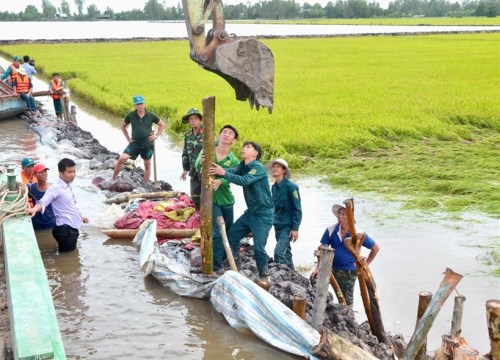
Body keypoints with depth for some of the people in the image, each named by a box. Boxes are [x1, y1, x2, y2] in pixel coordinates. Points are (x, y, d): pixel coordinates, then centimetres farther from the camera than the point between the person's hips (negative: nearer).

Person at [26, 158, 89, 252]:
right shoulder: (55, 188, -16)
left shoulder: (68, 186, 13)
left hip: (73, 228, 10)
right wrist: (35, 209, -53)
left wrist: (79, 217, 39)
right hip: (65, 229, -9)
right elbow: (44, 201, -32)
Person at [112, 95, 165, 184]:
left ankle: (146, 185, 22)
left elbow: (162, 125, 9)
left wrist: (156, 136, 1)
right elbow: (123, 126, 13)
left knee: (147, 165, 9)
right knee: (122, 159, -14)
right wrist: (128, 138, 6)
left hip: (148, 145, 0)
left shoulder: (151, 116, -5)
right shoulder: (131, 115, -3)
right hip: (135, 144, 0)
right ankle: (113, 179, -1)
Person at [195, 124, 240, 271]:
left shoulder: (234, 161, -3)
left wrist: (220, 181, -44)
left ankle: (223, 258, 35)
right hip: (210, 199, -3)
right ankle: (216, 266, -2)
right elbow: (197, 168, -19)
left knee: (229, 231, 13)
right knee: (217, 232, -11)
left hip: (226, 200, 3)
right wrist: (201, 162, -43)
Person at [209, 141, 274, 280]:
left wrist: (224, 173, -36)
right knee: (232, 236, 10)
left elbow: (244, 181, -33)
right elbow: (230, 171, -12)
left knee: (259, 247, -10)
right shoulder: (242, 166, 6)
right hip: (250, 212, 8)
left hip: (263, 214, -8)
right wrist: (211, 166, -29)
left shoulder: (259, 167, -18)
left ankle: (264, 277, 9)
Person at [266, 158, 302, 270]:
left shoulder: (291, 186, -14)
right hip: (278, 225, 7)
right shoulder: (274, 187, 6)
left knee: (279, 252, -17)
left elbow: (297, 208, -14)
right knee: (285, 252, 15)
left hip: (288, 226, -7)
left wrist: (295, 228, -16)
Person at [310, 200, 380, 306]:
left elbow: (376, 248, 0)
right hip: (332, 268, 3)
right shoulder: (331, 230, -7)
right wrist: (318, 268, -11)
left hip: (349, 272, -2)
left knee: (347, 301, 6)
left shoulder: (358, 234, -13)